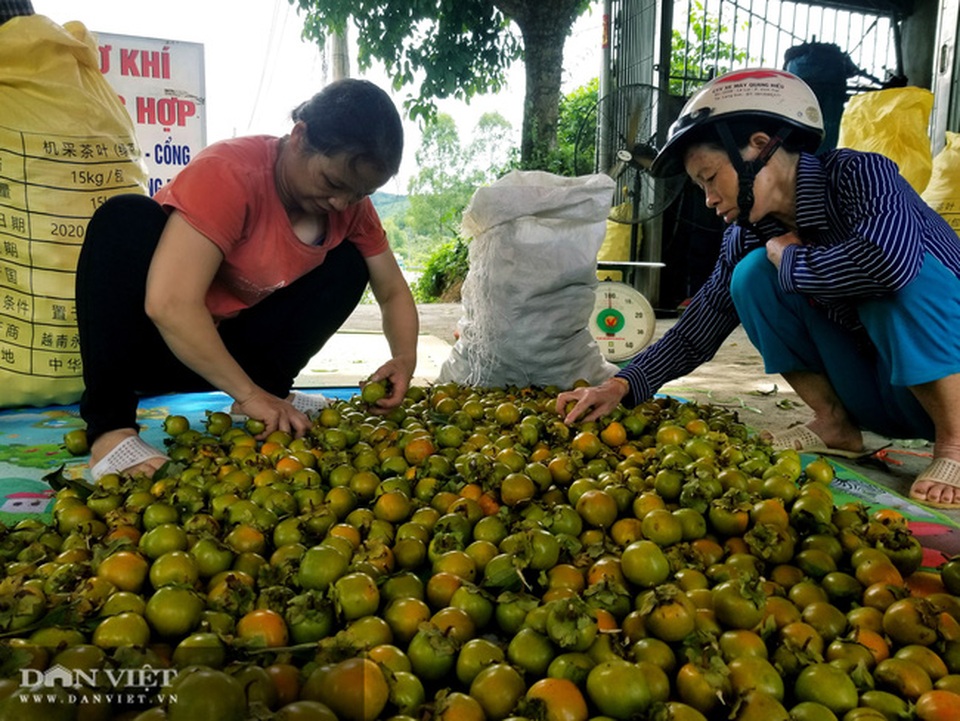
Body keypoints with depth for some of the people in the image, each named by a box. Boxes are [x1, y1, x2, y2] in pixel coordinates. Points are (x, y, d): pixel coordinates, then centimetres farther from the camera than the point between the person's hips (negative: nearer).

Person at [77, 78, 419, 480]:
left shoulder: (350, 202, -8)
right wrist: (249, 394, -33)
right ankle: (109, 426, -28)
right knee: (126, 218, -33)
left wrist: (405, 358, -22)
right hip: (154, 339, -5)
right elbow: (170, 305, -36)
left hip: (228, 345, 5)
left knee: (349, 263, -6)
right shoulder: (230, 174, -27)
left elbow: (393, 292, -2)